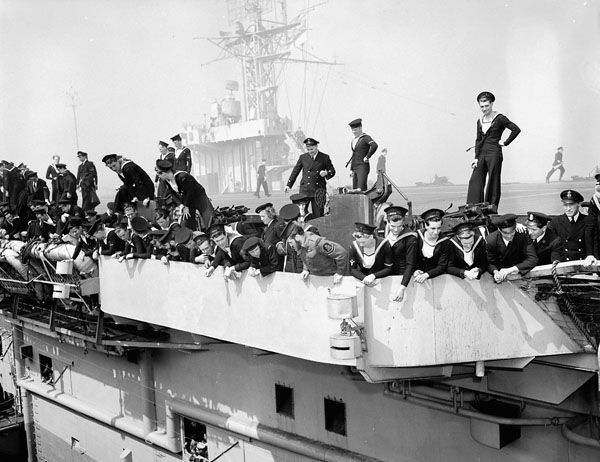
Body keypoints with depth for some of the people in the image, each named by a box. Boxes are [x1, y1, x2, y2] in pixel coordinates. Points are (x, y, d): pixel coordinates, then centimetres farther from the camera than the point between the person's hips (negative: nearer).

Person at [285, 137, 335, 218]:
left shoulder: (324, 157, 2)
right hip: (304, 190, 1)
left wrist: (326, 173, -13)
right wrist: (288, 185, 10)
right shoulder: (303, 157, 6)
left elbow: (332, 171, 9)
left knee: (318, 215, -1)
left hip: (319, 190, -1)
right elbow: (295, 171, 13)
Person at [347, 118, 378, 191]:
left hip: (363, 167, -8)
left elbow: (374, 146, -25)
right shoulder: (353, 141, 19)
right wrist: (351, 169, 18)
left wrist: (367, 157, -18)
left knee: (360, 189, -21)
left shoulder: (366, 138, -5)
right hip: (355, 168, 8)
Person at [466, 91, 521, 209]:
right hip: (482, 154, 6)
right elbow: (478, 140, 14)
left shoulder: (499, 118, -6)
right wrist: (476, 157, 6)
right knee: (475, 182, -2)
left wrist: (505, 142, -8)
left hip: (494, 153, -6)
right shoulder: (480, 121, 13)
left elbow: (516, 129, -12)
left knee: (493, 184, -1)